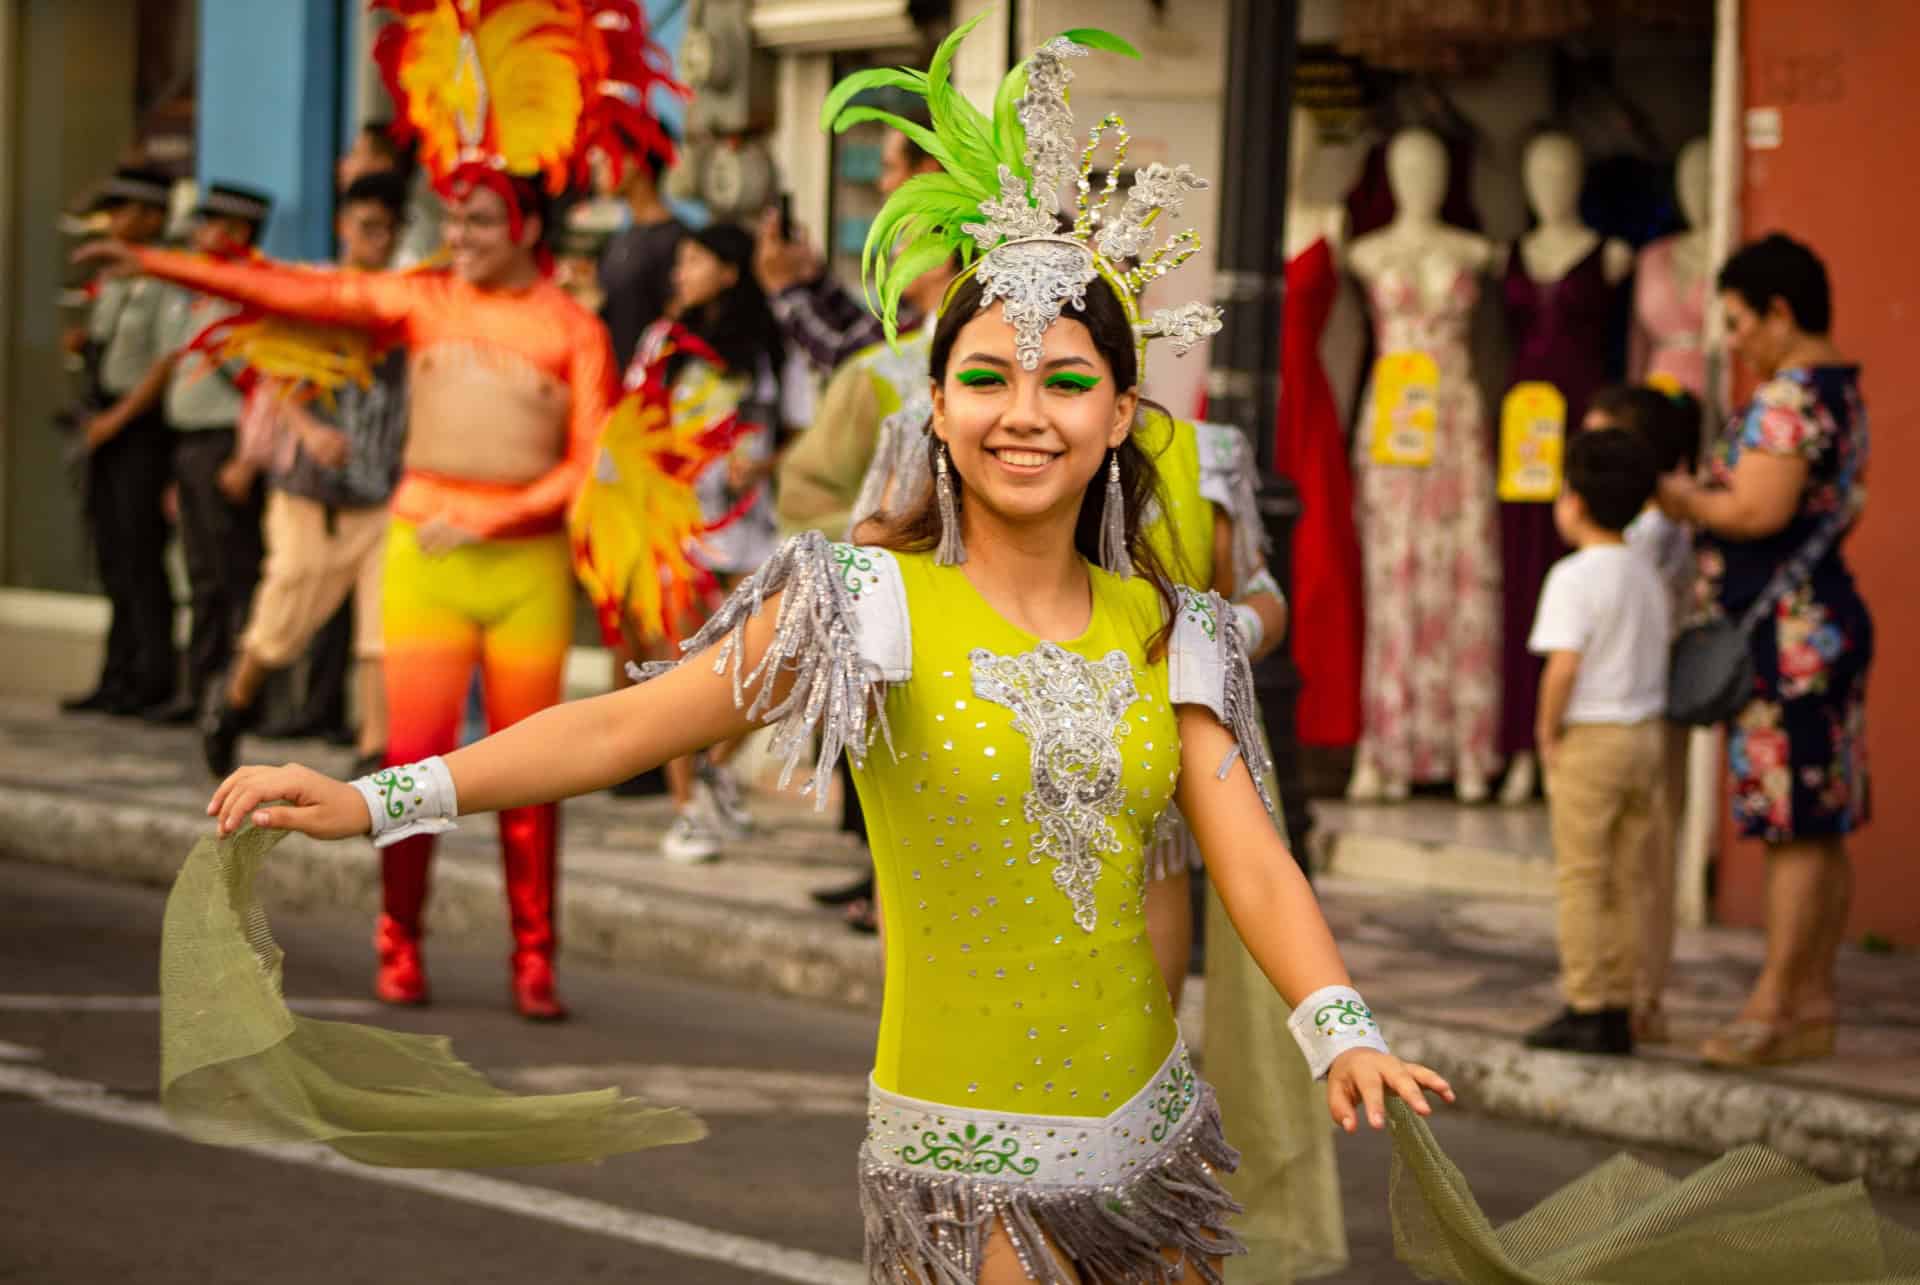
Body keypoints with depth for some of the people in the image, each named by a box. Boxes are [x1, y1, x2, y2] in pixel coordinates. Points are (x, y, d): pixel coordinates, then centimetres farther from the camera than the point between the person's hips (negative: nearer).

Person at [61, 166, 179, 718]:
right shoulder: (114, 281, 15)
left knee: (139, 551, -8)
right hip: (106, 419, 8)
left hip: (144, 423, -8)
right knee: (112, 550, 8)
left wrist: (119, 417, -16)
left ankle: (154, 677, -3)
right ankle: (119, 678, 11)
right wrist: (86, 344, 2)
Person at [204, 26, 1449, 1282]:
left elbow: (1253, 862, -3)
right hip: (970, 1162, -4)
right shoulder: (874, 606, -8)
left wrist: (1347, 1036, -22)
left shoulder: (1166, 633, 4)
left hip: (1150, 1138, 4)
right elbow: (626, 724, -16)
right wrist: (372, 800, -26)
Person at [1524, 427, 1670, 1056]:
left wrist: (1548, 731, -12)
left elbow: (1563, 664, -23)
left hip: (1588, 739, -7)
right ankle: (1618, 1011, 12)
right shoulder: (1647, 576, 10)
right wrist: (1640, 724, 16)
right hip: (1644, 734, 7)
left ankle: (1586, 1011, -2)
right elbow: (1660, 660, 13)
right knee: (1624, 884, 10)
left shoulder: (1574, 577, -14)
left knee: (1580, 880, -1)